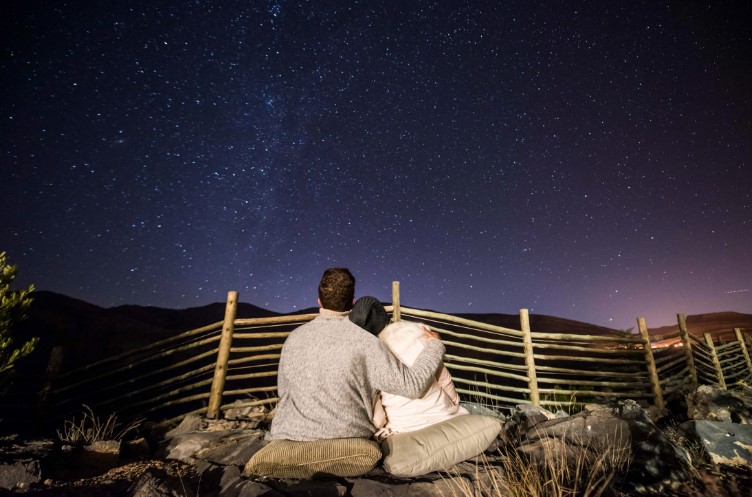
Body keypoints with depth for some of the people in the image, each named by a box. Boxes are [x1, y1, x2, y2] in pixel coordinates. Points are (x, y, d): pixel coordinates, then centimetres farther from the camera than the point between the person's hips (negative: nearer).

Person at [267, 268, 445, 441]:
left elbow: (283, 390, 10)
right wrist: (434, 346, 0)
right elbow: (412, 384, -14)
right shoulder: (364, 342, -16)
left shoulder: (294, 337, -3)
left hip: (289, 436, 3)